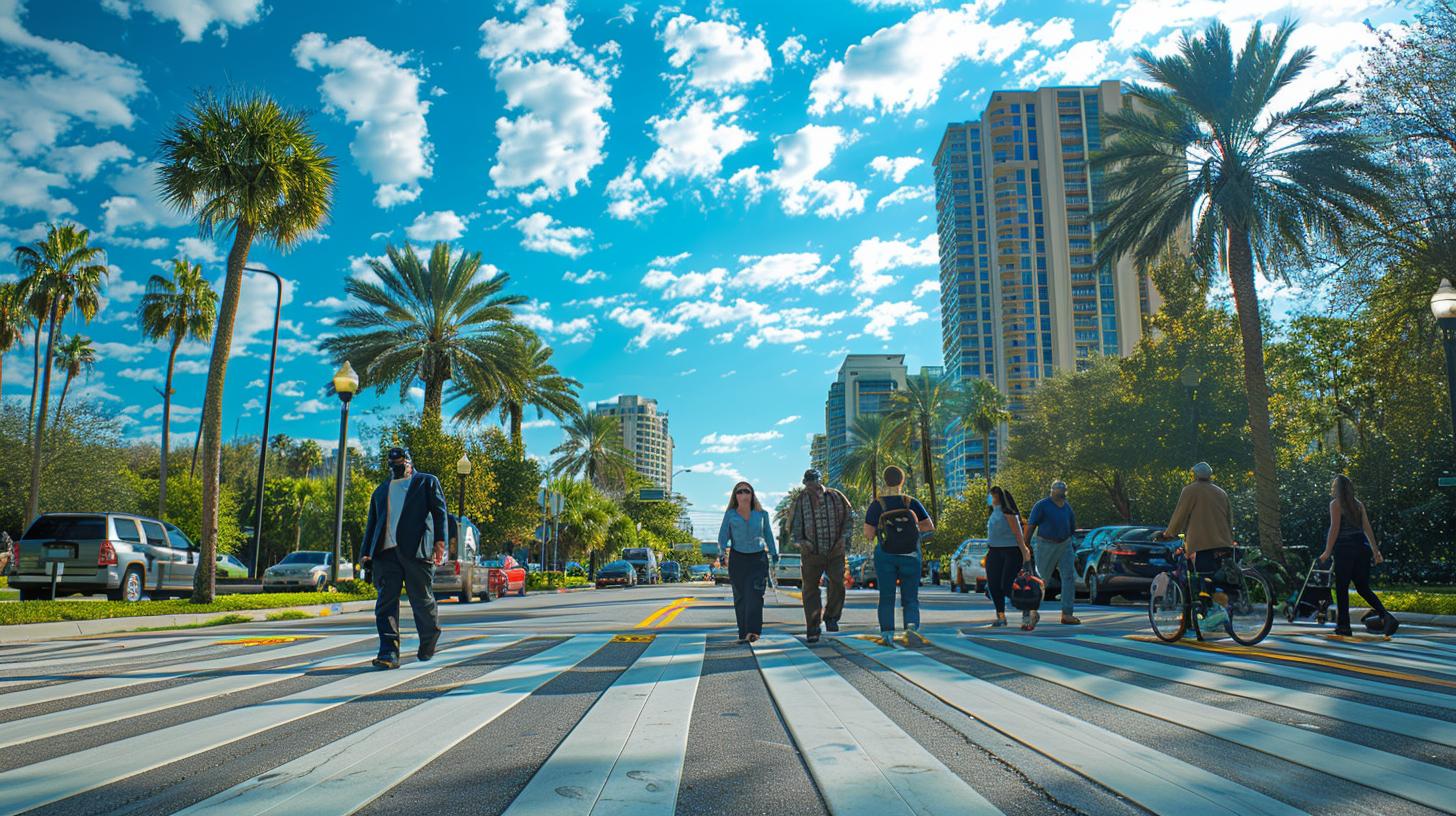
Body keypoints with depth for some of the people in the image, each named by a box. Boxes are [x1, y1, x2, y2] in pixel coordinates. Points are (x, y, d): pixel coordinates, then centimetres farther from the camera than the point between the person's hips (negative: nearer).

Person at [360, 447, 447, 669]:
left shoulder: (427, 482, 14)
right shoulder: (381, 491, 26)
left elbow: (439, 511, 3)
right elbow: (372, 523, 24)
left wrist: (440, 541, -11)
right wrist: (366, 552, 11)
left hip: (417, 550, -3)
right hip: (386, 551, 3)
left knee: (422, 600, 2)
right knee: (386, 602, -7)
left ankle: (428, 644, 22)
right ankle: (389, 653, -11)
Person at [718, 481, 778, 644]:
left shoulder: (761, 514, 7)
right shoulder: (730, 515, 3)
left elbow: (768, 535, 16)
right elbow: (723, 536, -1)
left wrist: (774, 554, 17)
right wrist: (723, 551, -18)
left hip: (758, 558, 0)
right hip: (737, 559, 0)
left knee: (754, 594, -13)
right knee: (740, 597, 1)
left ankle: (752, 631, -21)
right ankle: (743, 633, 6)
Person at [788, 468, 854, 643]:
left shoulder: (835, 497, 0)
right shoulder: (799, 502, -1)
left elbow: (848, 519, 9)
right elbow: (793, 528, 4)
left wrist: (844, 537, -7)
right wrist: (801, 542, -16)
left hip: (835, 552, 0)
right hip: (811, 553, 0)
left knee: (838, 583, -14)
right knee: (810, 590, 0)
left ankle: (831, 616, 10)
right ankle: (812, 630, 9)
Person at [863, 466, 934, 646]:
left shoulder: (877, 505, -7)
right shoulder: (912, 503, -4)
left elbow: (868, 533, -9)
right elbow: (929, 527, -3)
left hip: (885, 556, 0)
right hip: (910, 556, 0)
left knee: (886, 597, 9)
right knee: (910, 598, 6)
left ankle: (887, 635, 5)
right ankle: (911, 627, -17)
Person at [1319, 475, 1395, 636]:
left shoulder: (1335, 504, -3)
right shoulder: (1358, 504, 15)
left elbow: (1334, 529, -9)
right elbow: (1367, 529, 12)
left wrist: (1327, 552, -8)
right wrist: (1375, 551, 13)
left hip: (1345, 549, -6)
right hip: (1362, 548, 6)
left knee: (1342, 589, 1)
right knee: (1363, 588, 10)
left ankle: (1343, 626, 3)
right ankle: (1386, 616, -9)